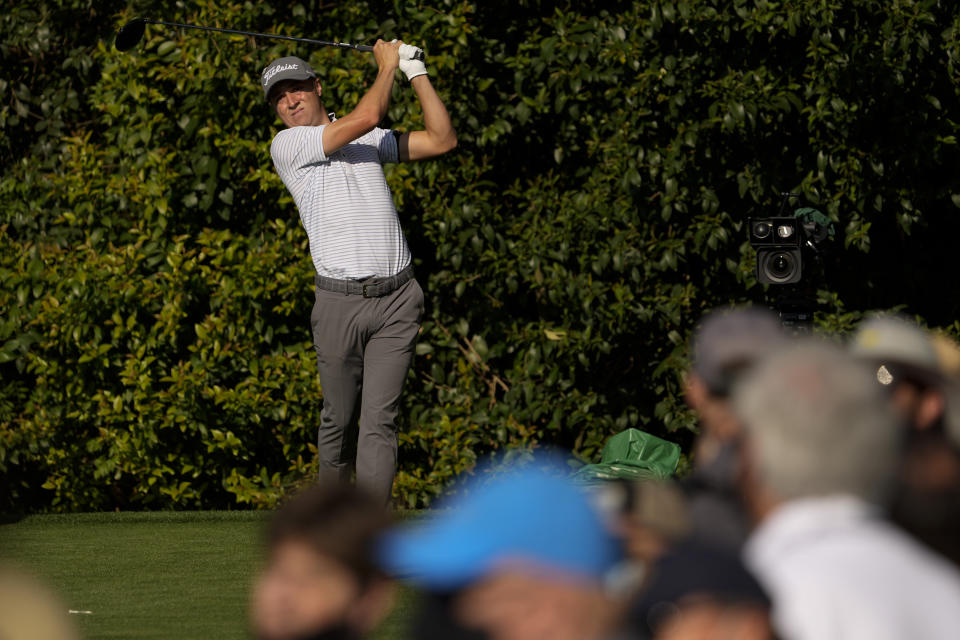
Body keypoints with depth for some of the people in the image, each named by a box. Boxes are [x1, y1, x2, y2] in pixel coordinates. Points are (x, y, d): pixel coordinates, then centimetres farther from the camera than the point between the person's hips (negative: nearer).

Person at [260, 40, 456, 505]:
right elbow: (365, 118, -11)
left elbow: (442, 140, 13)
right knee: (340, 419, 7)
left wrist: (416, 73, 8)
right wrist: (386, 66, 3)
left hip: (396, 297, 2)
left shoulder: (369, 139, 16)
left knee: (380, 419, -8)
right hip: (339, 301, -2)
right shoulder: (286, 146, 0)